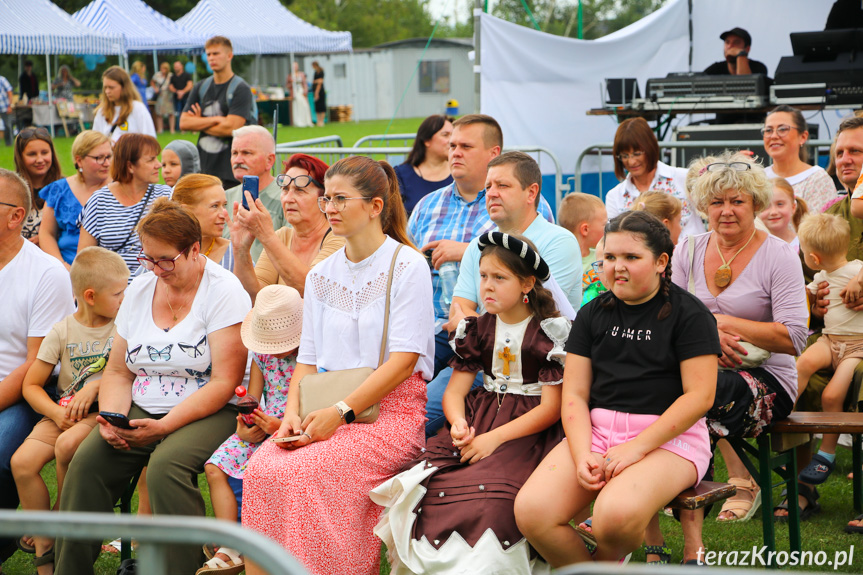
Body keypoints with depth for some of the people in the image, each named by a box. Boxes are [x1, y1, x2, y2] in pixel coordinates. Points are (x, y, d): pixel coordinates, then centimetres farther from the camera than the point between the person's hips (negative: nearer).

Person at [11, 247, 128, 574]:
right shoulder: (62, 332, 4)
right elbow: (31, 385, 5)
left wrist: (95, 387, -16)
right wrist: (57, 413, -12)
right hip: (62, 414, 3)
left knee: (67, 445, -34)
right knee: (22, 461, -23)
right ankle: (44, 548, -9)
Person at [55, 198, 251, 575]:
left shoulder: (223, 292, -8)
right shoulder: (140, 289, 12)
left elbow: (224, 382, -14)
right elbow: (118, 371, 15)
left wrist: (164, 426, -21)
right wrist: (111, 419, -7)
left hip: (210, 413, -5)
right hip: (142, 412, 6)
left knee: (165, 466, -34)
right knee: (86, 462, -20)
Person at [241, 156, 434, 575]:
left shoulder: (407, 266, -4)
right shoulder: (321, 275, 17)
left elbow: (403, 360, -11)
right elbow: (308, 358, 16)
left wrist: (340, 412, -18)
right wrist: (293, 413, -3)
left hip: (391, 411, -6)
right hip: (330, 411, 6)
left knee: (304, 473, -29)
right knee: (261, 468, -22)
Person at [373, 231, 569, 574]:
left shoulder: (551, 331, -4)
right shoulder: (480, 328, 12)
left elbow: (552, 408, -9)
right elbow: (454, 391, 11)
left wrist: (495, 438, -17)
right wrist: (458, 424, -13)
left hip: (527, 430, -5)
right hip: (479, 418, 5)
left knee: (489, 499, -33)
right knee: (428, 486, -20)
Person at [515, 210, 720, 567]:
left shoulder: (689, 314, 0)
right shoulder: (592, 315, 15)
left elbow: (700, 395, -9)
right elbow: (574, 395, 9)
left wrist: (636, 448, -16)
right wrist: (582, 455, -10)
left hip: (668, 436, -4)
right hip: (595, 431, 4)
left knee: (616, 514, -35)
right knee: (530, 511, -22)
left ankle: (606, 562, 2)